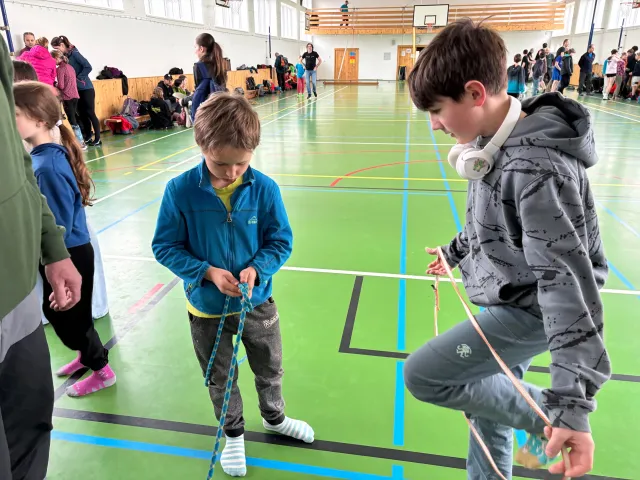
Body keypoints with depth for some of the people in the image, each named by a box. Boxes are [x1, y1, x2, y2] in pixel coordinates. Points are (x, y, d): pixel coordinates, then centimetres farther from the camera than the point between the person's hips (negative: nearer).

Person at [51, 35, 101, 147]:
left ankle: (97, 139, 1)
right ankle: (88, 137, 19)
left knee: (90, 113, -4)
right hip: (76, 90, 7)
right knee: (82, 114, 10)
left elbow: (88, 67, -18)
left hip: (86, 88, -7)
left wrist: (77, 79, -17)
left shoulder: (74, 53, -12)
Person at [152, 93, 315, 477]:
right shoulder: (180, 191, -20)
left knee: (271, 368, 23)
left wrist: (257, 268, -26)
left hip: (258, 302, 1)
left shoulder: (265, 189, -17)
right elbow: (165, 247, -11)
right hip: (207, 307, -1)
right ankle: (234, 434, 50)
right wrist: (208, 272, -24)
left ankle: (275, 417, 55)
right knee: (220, 379, 21)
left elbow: (281, 242, -8)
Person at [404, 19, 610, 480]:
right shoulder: (495, 143, -1)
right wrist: (455, 252, 34)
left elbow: (567, 280, -31)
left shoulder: (536, 168, -29)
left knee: (421, 375, -7)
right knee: (489, 396, 21)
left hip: (529, 311, -8)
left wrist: (571, 402, -32)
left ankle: (542, 415, 8)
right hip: (508, 301, 9)